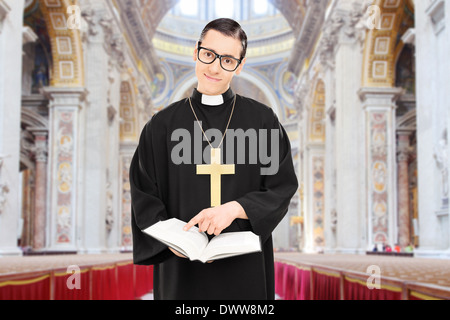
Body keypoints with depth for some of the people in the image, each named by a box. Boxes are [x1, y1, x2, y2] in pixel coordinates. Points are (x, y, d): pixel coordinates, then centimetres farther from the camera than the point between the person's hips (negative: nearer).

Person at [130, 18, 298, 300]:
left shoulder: (263, 120, 2)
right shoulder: (163, 125, 3)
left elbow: (283, 188, -1)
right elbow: (145, 197, 2)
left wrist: (236, 208, -18)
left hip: (245, 264, 0)